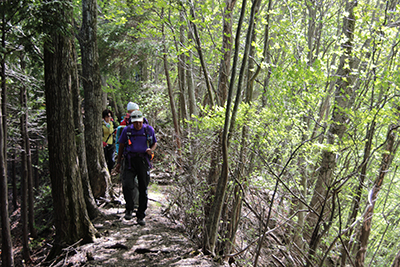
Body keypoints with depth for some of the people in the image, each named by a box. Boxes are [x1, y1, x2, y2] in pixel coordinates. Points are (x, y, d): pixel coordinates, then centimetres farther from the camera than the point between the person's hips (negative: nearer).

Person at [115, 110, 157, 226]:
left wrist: (151, 150, -9)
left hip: (143, 161, 1)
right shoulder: (127, 130, 1)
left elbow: (154, 143, 15)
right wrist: (118, 162, 12)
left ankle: (141, 216, 17)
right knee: (127, 186, -17)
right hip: (129, 161, 0)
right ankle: (129, 209, 9)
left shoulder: (149, 129, 2)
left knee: (143, 189, 3)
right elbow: (121, 146, 12)